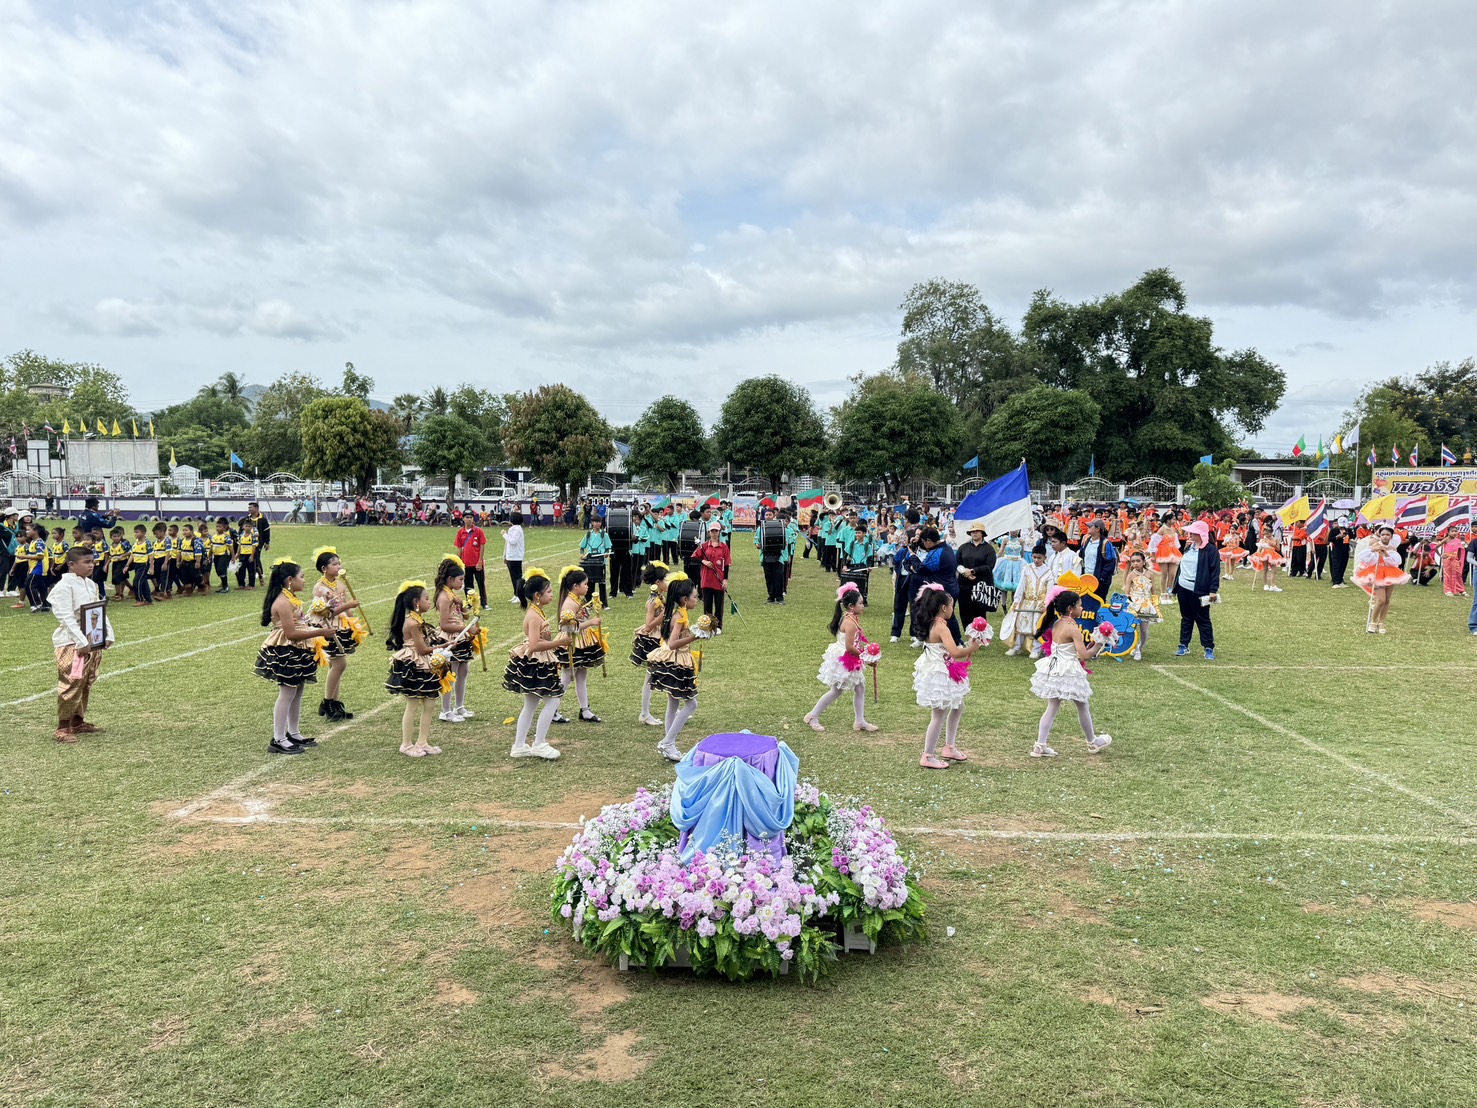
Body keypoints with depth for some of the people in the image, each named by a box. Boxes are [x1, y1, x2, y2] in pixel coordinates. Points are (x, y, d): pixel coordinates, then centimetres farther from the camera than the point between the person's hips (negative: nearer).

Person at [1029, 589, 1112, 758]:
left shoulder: (1056, 624, 5)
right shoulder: (1073, 629, -19)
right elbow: (1084, 656, -21)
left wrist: (1089, 647, 12)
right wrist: (1097, 647, -5)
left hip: (1053, 670, 7)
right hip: (1069, 673, -7)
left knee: (1052, 708, 11)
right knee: (1082, 707, 14)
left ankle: (1040, 746, 5)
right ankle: (1092, 742, 33)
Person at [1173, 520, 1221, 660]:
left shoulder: (1211, 550, -10)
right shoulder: (1189, 547, 12)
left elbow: (1215, 571, -13)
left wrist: (1213, 590, -19)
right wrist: (1176, 587, 18)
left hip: (1198, 591, -7)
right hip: (1183, 588, 7)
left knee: (1203, 620, 0)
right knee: (1186, 618, 13)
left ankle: (1209, 649, 8)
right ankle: (1184, 646, 19)